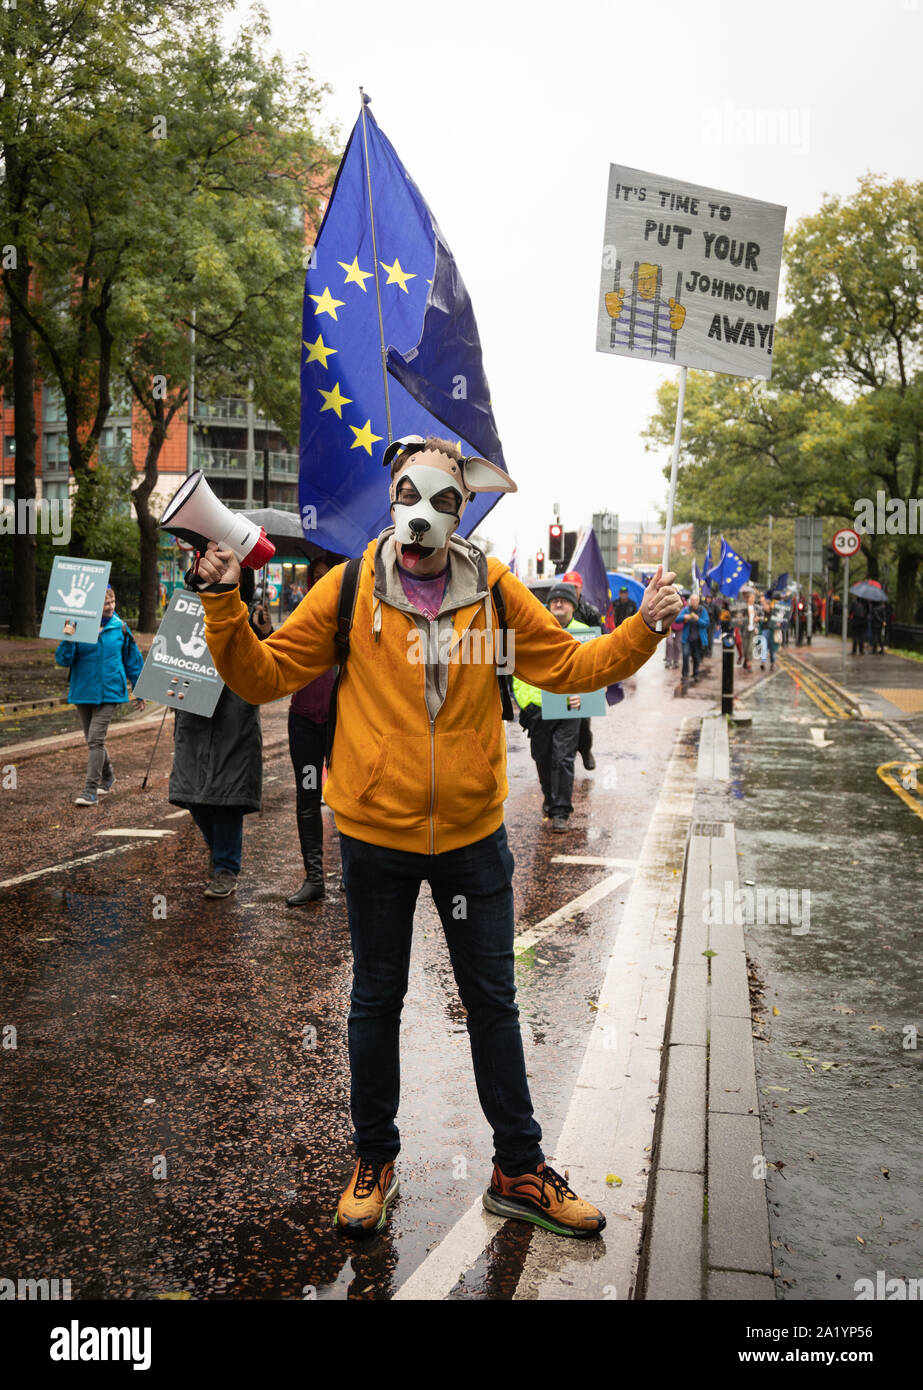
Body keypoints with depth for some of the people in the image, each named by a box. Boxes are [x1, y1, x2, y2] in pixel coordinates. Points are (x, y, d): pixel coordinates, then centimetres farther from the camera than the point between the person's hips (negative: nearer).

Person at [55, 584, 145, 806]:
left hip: (108, 693, -2)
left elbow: (133, 660, 11)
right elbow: (63, 660, -7)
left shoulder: (120, 628, 0)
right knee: (93, 740, 14)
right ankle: (107, 777, 36)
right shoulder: (79, 627, -3)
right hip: (83, 692, 2)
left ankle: (91, 790, -10)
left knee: (96, 739, -12)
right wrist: (68, 639, -25)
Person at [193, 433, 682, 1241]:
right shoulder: (347, 588, -6)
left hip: (472, 834, 2)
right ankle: (374, 1163, 33)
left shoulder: (495, 590, -2)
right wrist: (225, 605, -15)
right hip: (375, 835, -1)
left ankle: (519, 1171, 29)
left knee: (493, 1001, 13)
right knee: (376, 1001, 13)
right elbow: (262, 675, -2)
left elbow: (568, 665, 5)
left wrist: (641, 631, -8)